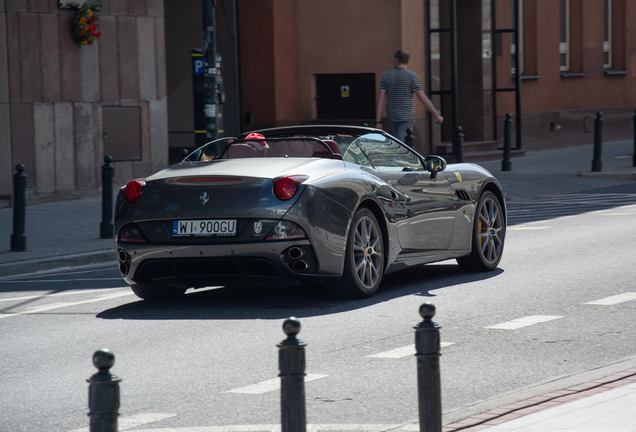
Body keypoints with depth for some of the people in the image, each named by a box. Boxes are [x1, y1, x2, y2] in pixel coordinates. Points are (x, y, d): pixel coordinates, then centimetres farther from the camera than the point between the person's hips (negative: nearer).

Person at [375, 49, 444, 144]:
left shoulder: (386, 76, 4)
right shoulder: (412, 76, -7)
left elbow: (380, 100, 0)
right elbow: (423, 99, -7)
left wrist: (378, 121, 0)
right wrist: (437, 115, 1)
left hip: (392, 117, 4)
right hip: (407, 117, -4)